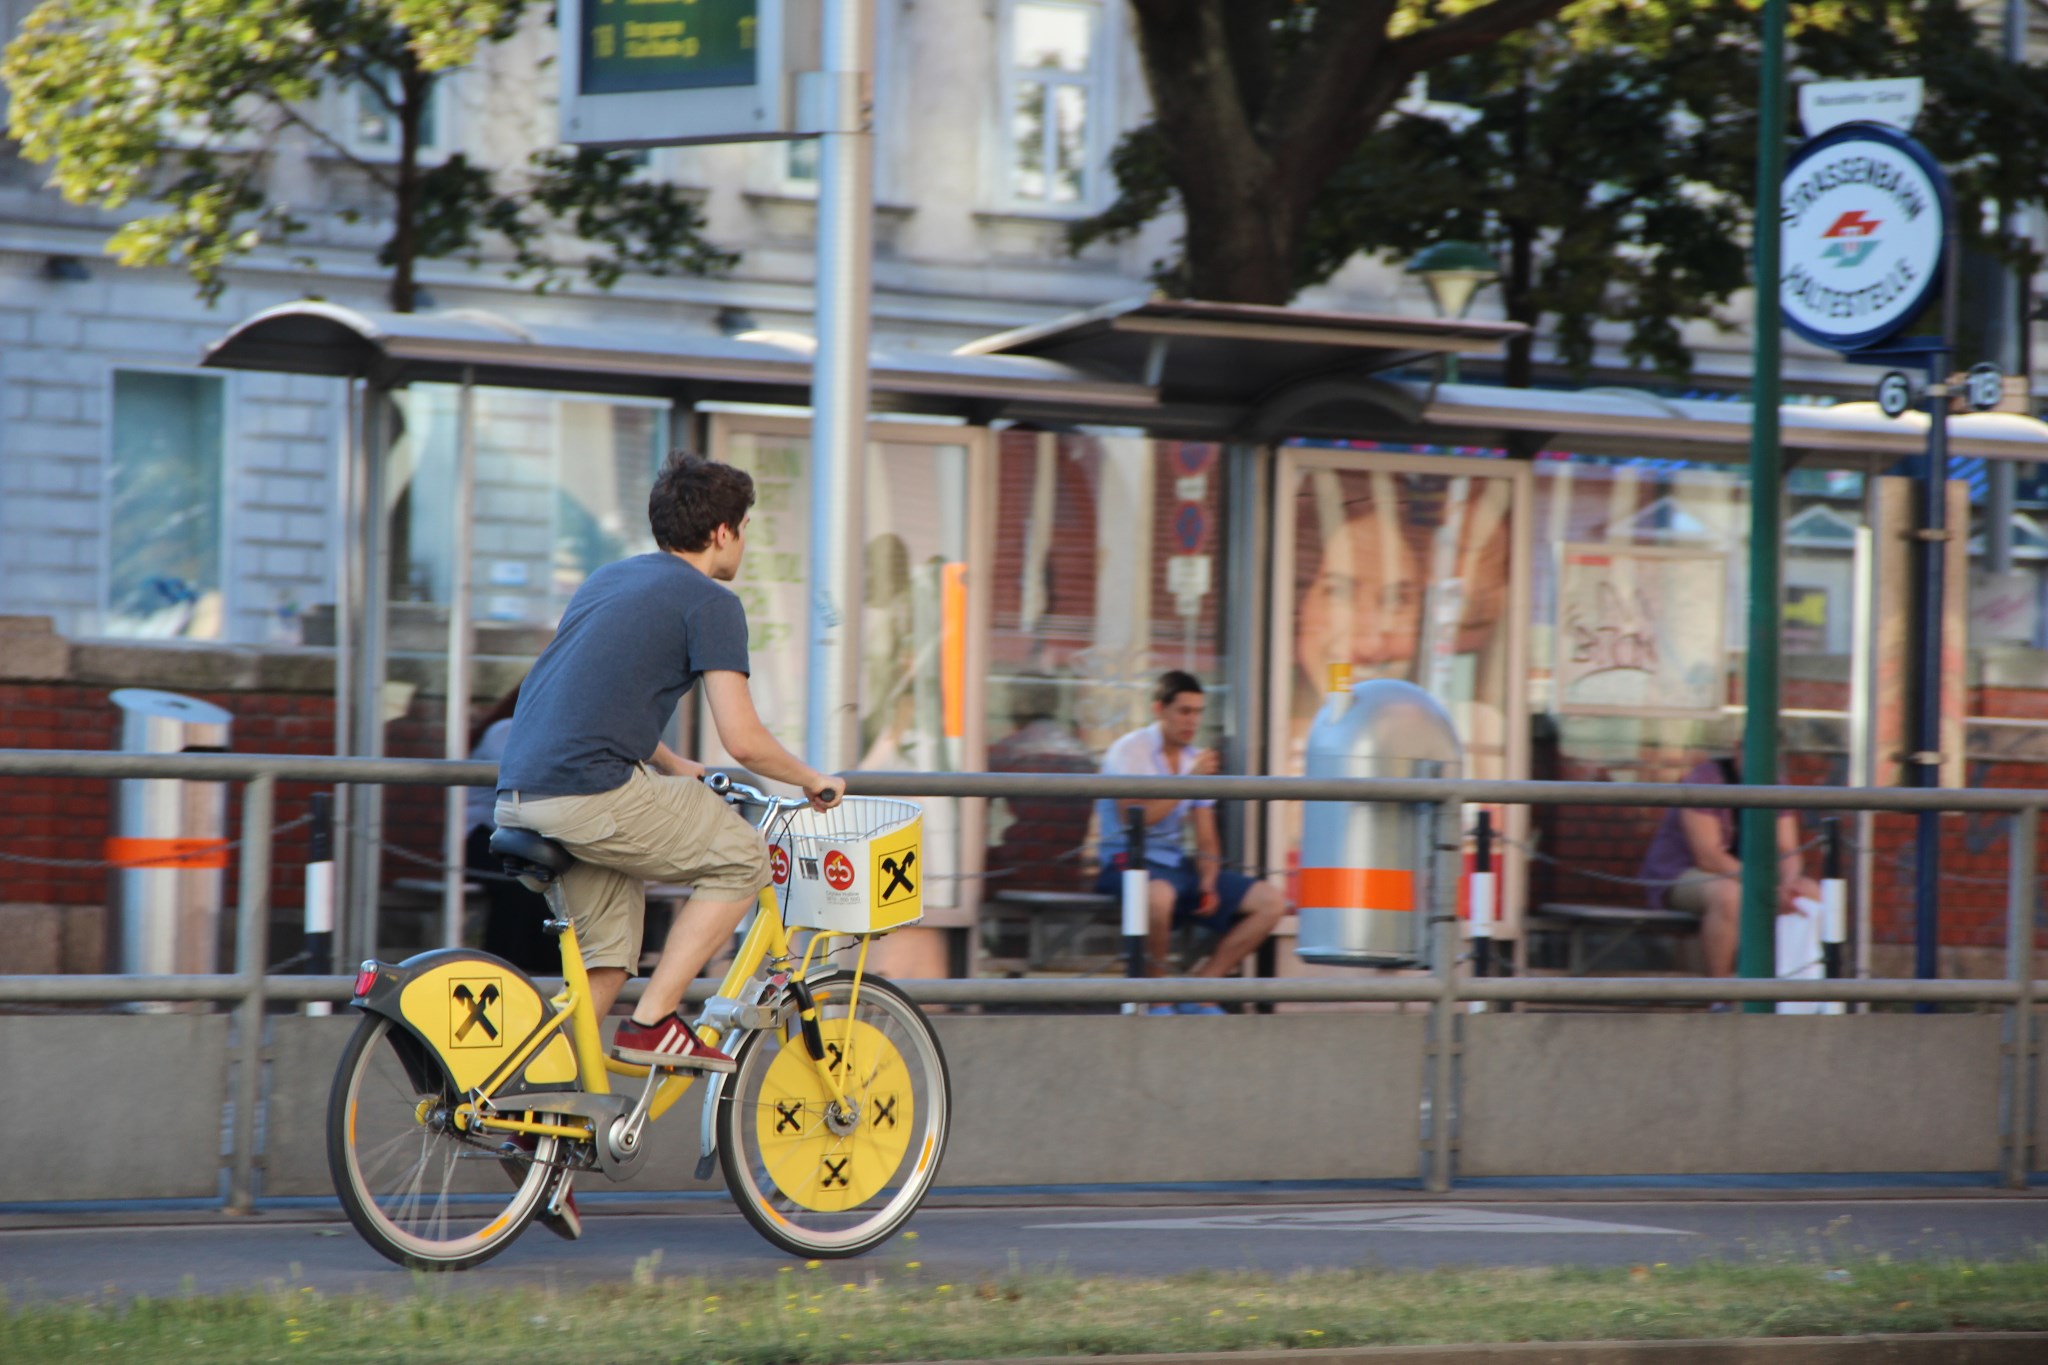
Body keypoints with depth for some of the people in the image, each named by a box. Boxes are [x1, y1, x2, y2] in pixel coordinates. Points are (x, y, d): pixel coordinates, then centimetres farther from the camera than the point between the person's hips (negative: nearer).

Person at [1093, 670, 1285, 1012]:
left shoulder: (1196, 761, 15)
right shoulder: (1130, 751, -4)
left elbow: (1206, 840, 15)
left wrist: (1208, 881, -5)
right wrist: (1188, 781, -16)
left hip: (1178, 865, 7)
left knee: (1270, 901, -7)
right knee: (1159, 895, -43)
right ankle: (1157, 999, -22)